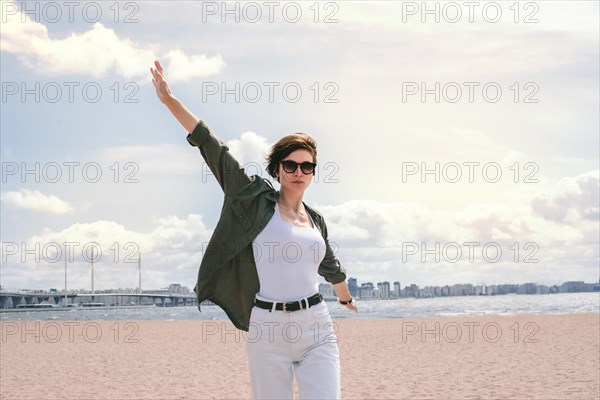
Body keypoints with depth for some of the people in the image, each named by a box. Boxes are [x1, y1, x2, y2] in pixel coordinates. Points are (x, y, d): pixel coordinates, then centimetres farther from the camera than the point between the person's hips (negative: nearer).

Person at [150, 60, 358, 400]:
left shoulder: (316, 220, 14)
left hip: (317, 329, 3)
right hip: (268, 328, -3)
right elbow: (212, 148, -4)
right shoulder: (257, 200, 2)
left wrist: (346, 298, 50)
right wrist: (170, 100, -9)